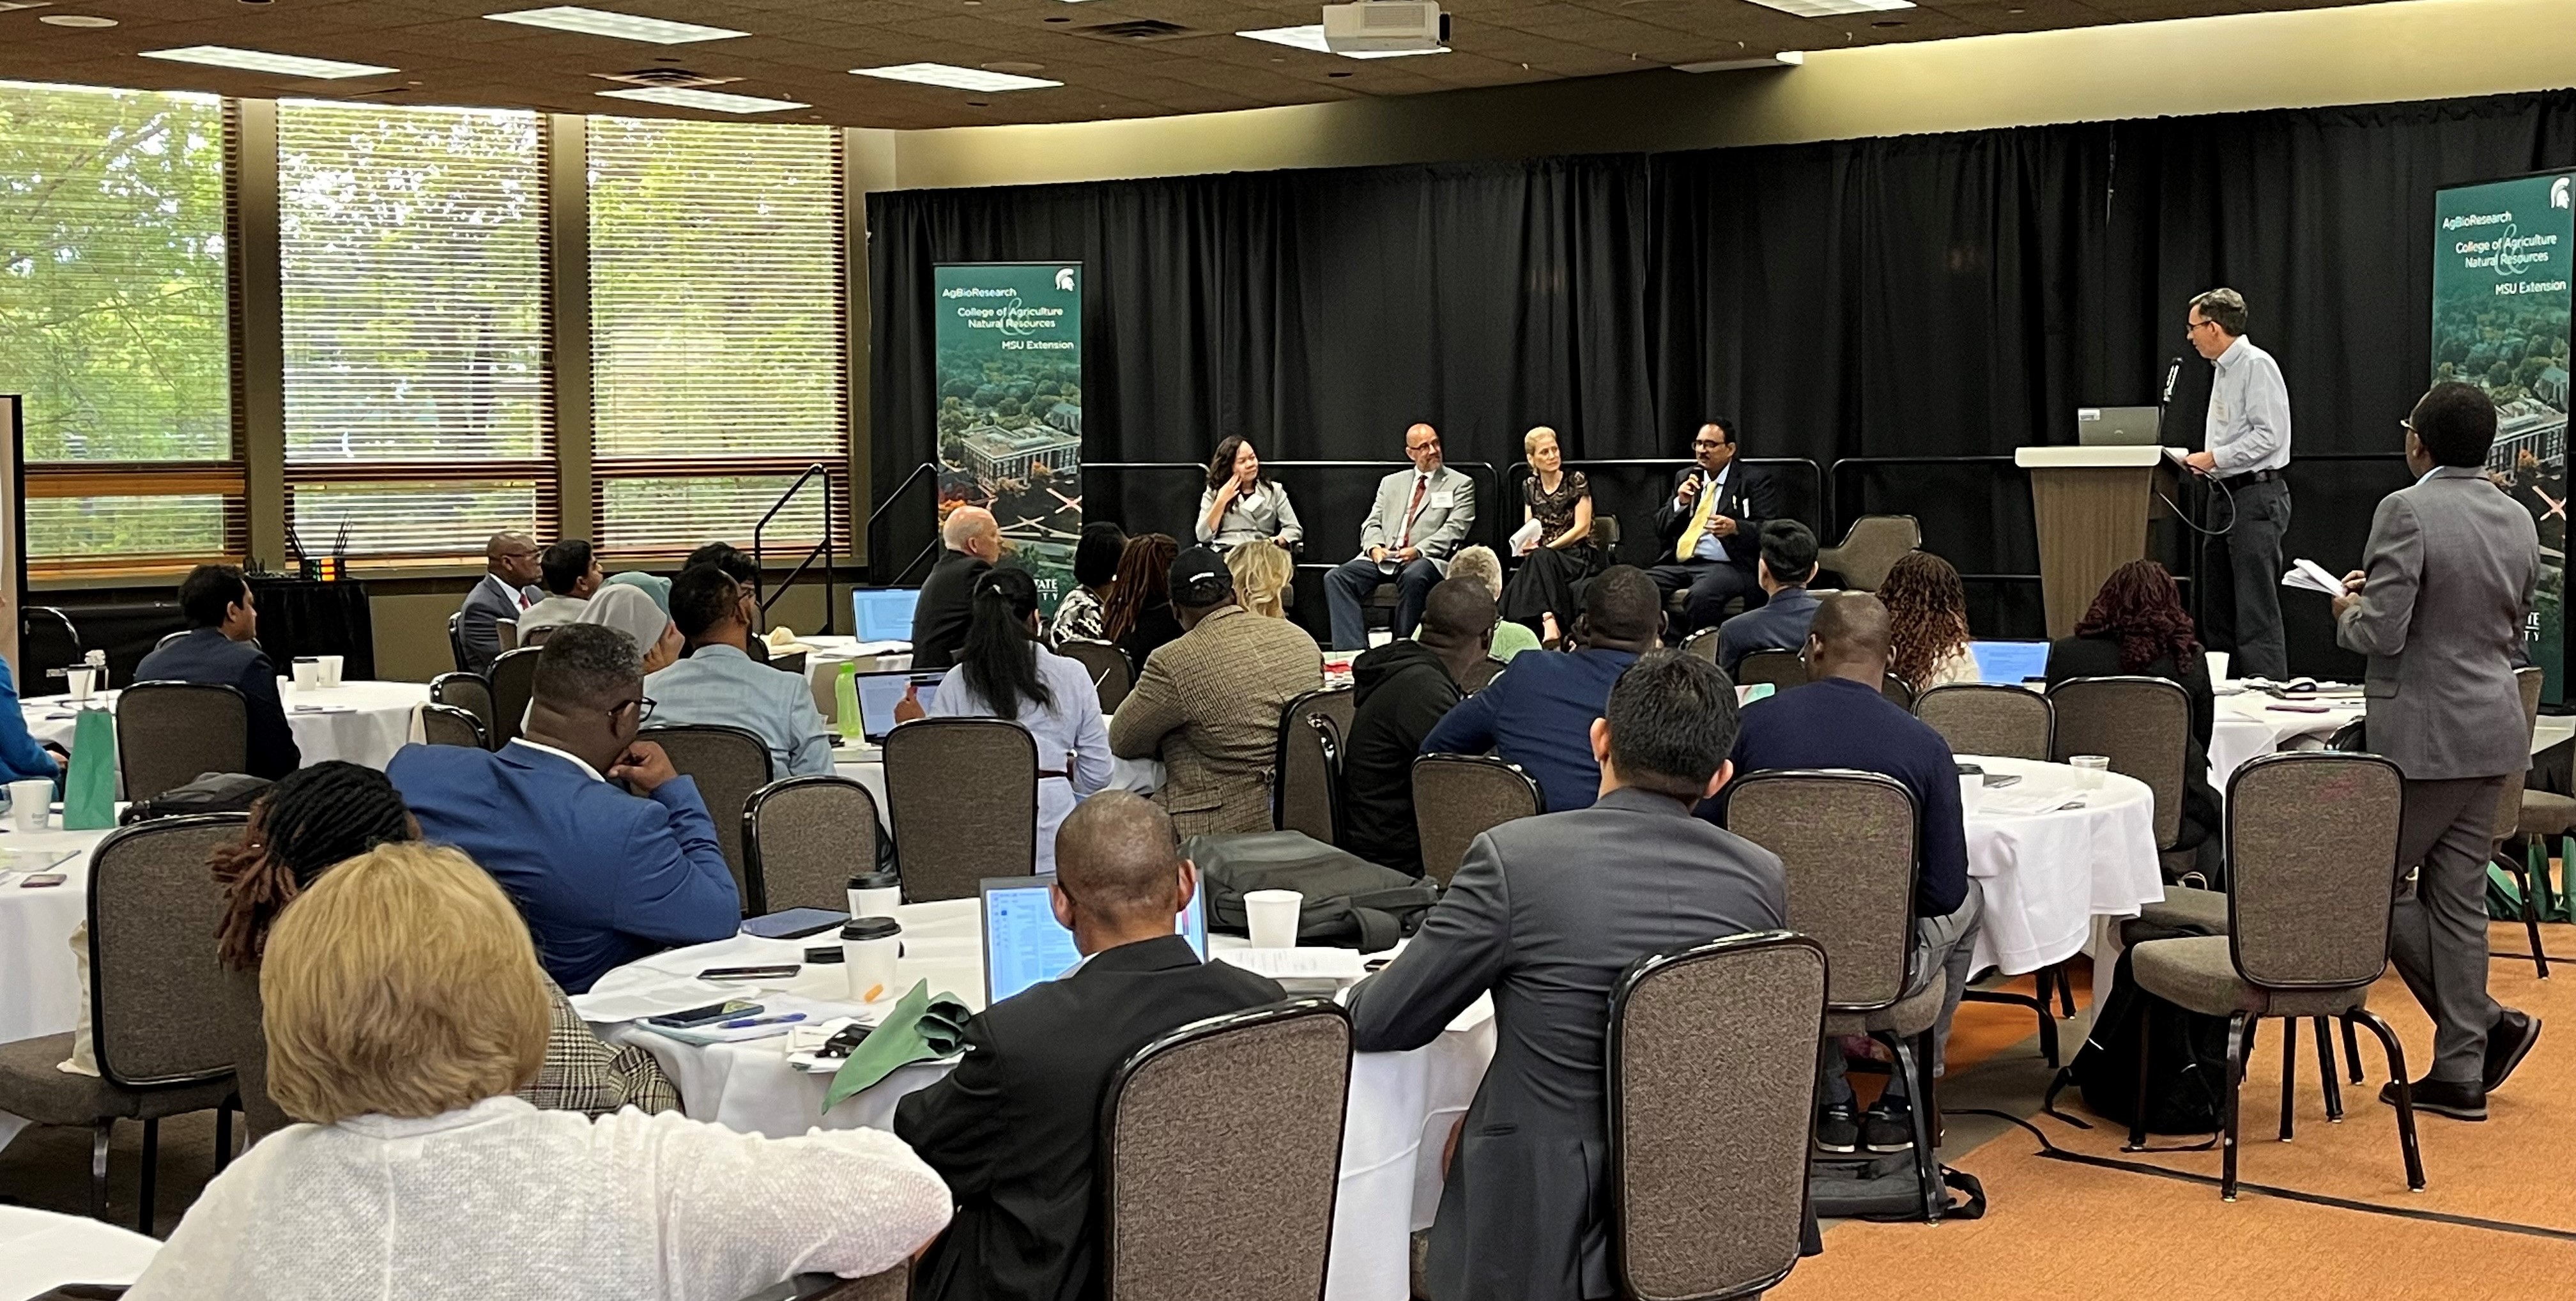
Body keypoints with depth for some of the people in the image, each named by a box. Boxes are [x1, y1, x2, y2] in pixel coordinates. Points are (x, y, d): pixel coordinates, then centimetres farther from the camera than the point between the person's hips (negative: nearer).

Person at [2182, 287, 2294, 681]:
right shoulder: (2222, 370, 18)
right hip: (2226, 495, 10)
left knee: (2257, 610, -11)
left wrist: (2214, 458, -15)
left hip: (2256, 494, -10)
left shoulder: (2256, 365, -11)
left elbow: (2268, 436, -18)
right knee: (2217, 608, 12)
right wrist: (2202, 463, 11)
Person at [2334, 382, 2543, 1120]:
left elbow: (2380, 633, -20)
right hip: (2493, 732, 8)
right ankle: (2460, 1073, 14)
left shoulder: (2407, 512, -16)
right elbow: (2513, 636, 16)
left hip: (2423, 736, -8)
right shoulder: (2518, 521, 7)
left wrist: (2348, 610, 0)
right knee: (2457, 899, 11)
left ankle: (2489, 1024, 3)